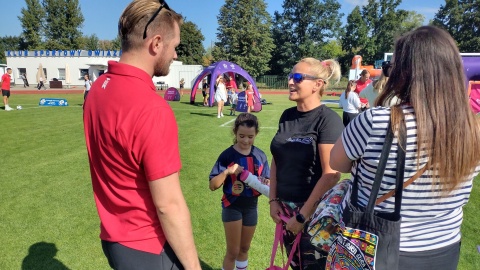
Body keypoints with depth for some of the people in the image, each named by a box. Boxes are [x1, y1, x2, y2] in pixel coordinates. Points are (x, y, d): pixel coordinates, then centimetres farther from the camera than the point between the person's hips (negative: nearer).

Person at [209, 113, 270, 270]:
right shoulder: (227, 155, -14)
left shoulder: (260, 155, -4)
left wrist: (266, 183, -19)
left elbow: (268, 181, 4)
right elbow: (212, 186, -15)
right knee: (233, 251, 2)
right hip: (232, 207, -4)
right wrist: (227, 171, -30)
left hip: (251, 207, 4)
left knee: (244, 248, 21)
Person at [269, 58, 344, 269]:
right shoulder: (287, 115, 4)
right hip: (285, 207, 6)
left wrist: (303, 215, -15)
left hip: (314, 211, -6)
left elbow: (331, 175, -19)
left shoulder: (328, 119, -16)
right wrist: (273, 200, 4)